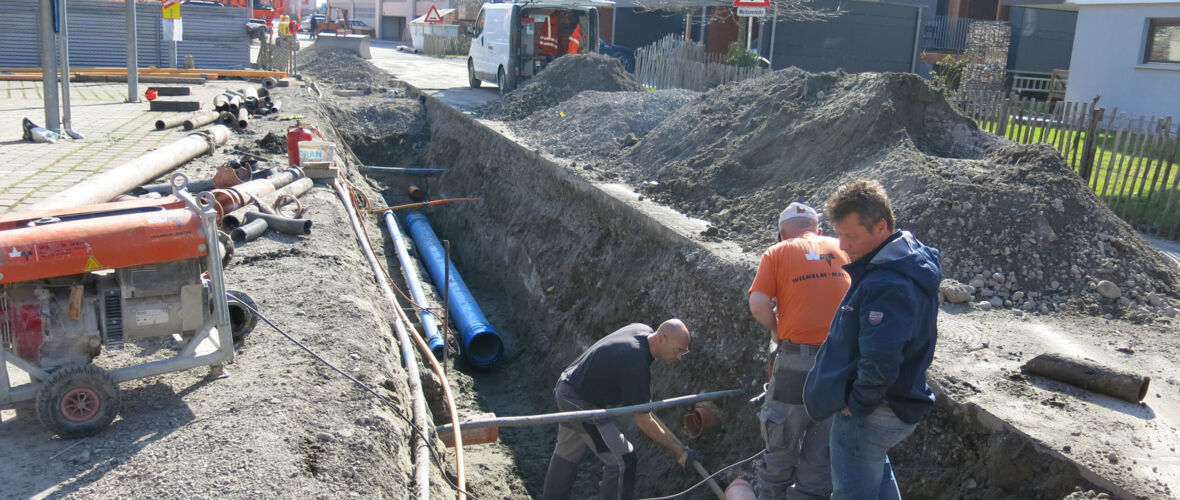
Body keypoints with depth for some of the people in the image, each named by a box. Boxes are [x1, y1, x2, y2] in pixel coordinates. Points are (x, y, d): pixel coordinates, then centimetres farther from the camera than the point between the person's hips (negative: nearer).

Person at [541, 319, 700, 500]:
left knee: (567, 452, 27)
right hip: (579, 402, -10)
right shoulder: (636, 364, -32)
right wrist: (679, 452, -21)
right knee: (622, 460, -10)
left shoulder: (643, 330, -4)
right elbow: (643, 421, -26)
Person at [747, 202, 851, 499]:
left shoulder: (777, 253, 1)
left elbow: (758, 305, -9)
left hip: (797, 357, -2)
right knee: (821, 451, 14)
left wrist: (776, 329, 8)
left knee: (782, 444, 13)